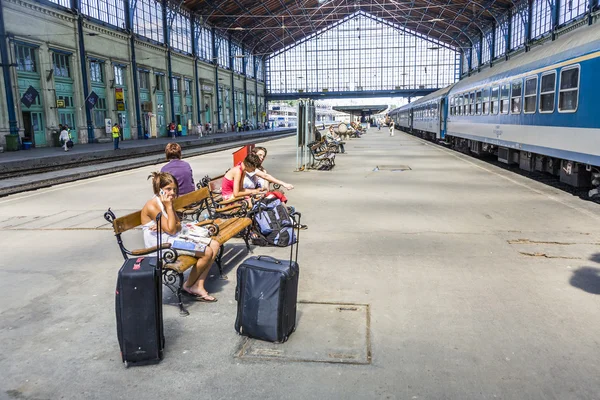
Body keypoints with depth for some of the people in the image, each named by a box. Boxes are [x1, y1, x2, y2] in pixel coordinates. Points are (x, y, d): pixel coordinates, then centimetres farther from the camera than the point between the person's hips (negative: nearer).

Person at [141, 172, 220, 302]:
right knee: (207, 252, -19)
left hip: (174, 239, 9)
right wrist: (169, 207, -16)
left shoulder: (165, 203, 12)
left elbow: (178, 226, 7)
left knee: (214, 245, -3)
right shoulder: (152, 206, -16)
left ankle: (198, 286, -4)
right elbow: (171, 230, -18)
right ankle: (188, 286, 3)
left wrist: (164, 226, -13)